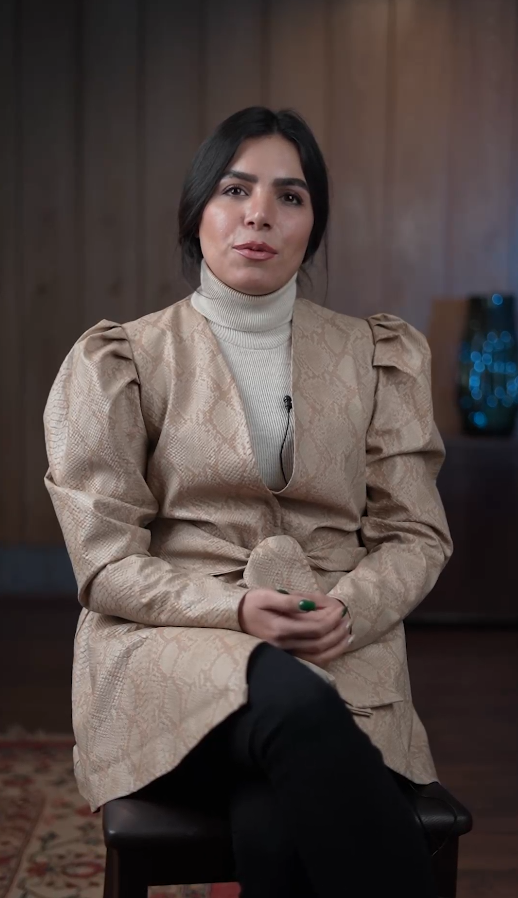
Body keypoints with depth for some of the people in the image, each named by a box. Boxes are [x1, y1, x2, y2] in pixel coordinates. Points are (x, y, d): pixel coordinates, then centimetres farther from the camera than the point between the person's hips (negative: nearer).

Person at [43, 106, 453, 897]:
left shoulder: (377, 358, 13)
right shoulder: (123, 363, 5)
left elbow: (417, 535, 10)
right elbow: (106, 561, 0)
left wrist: (349, 608, -12)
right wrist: (235, 610, -17)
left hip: (341, 654, 1)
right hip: (172, 642, -1)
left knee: (275, 832, -33)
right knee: (298, 710, -36)